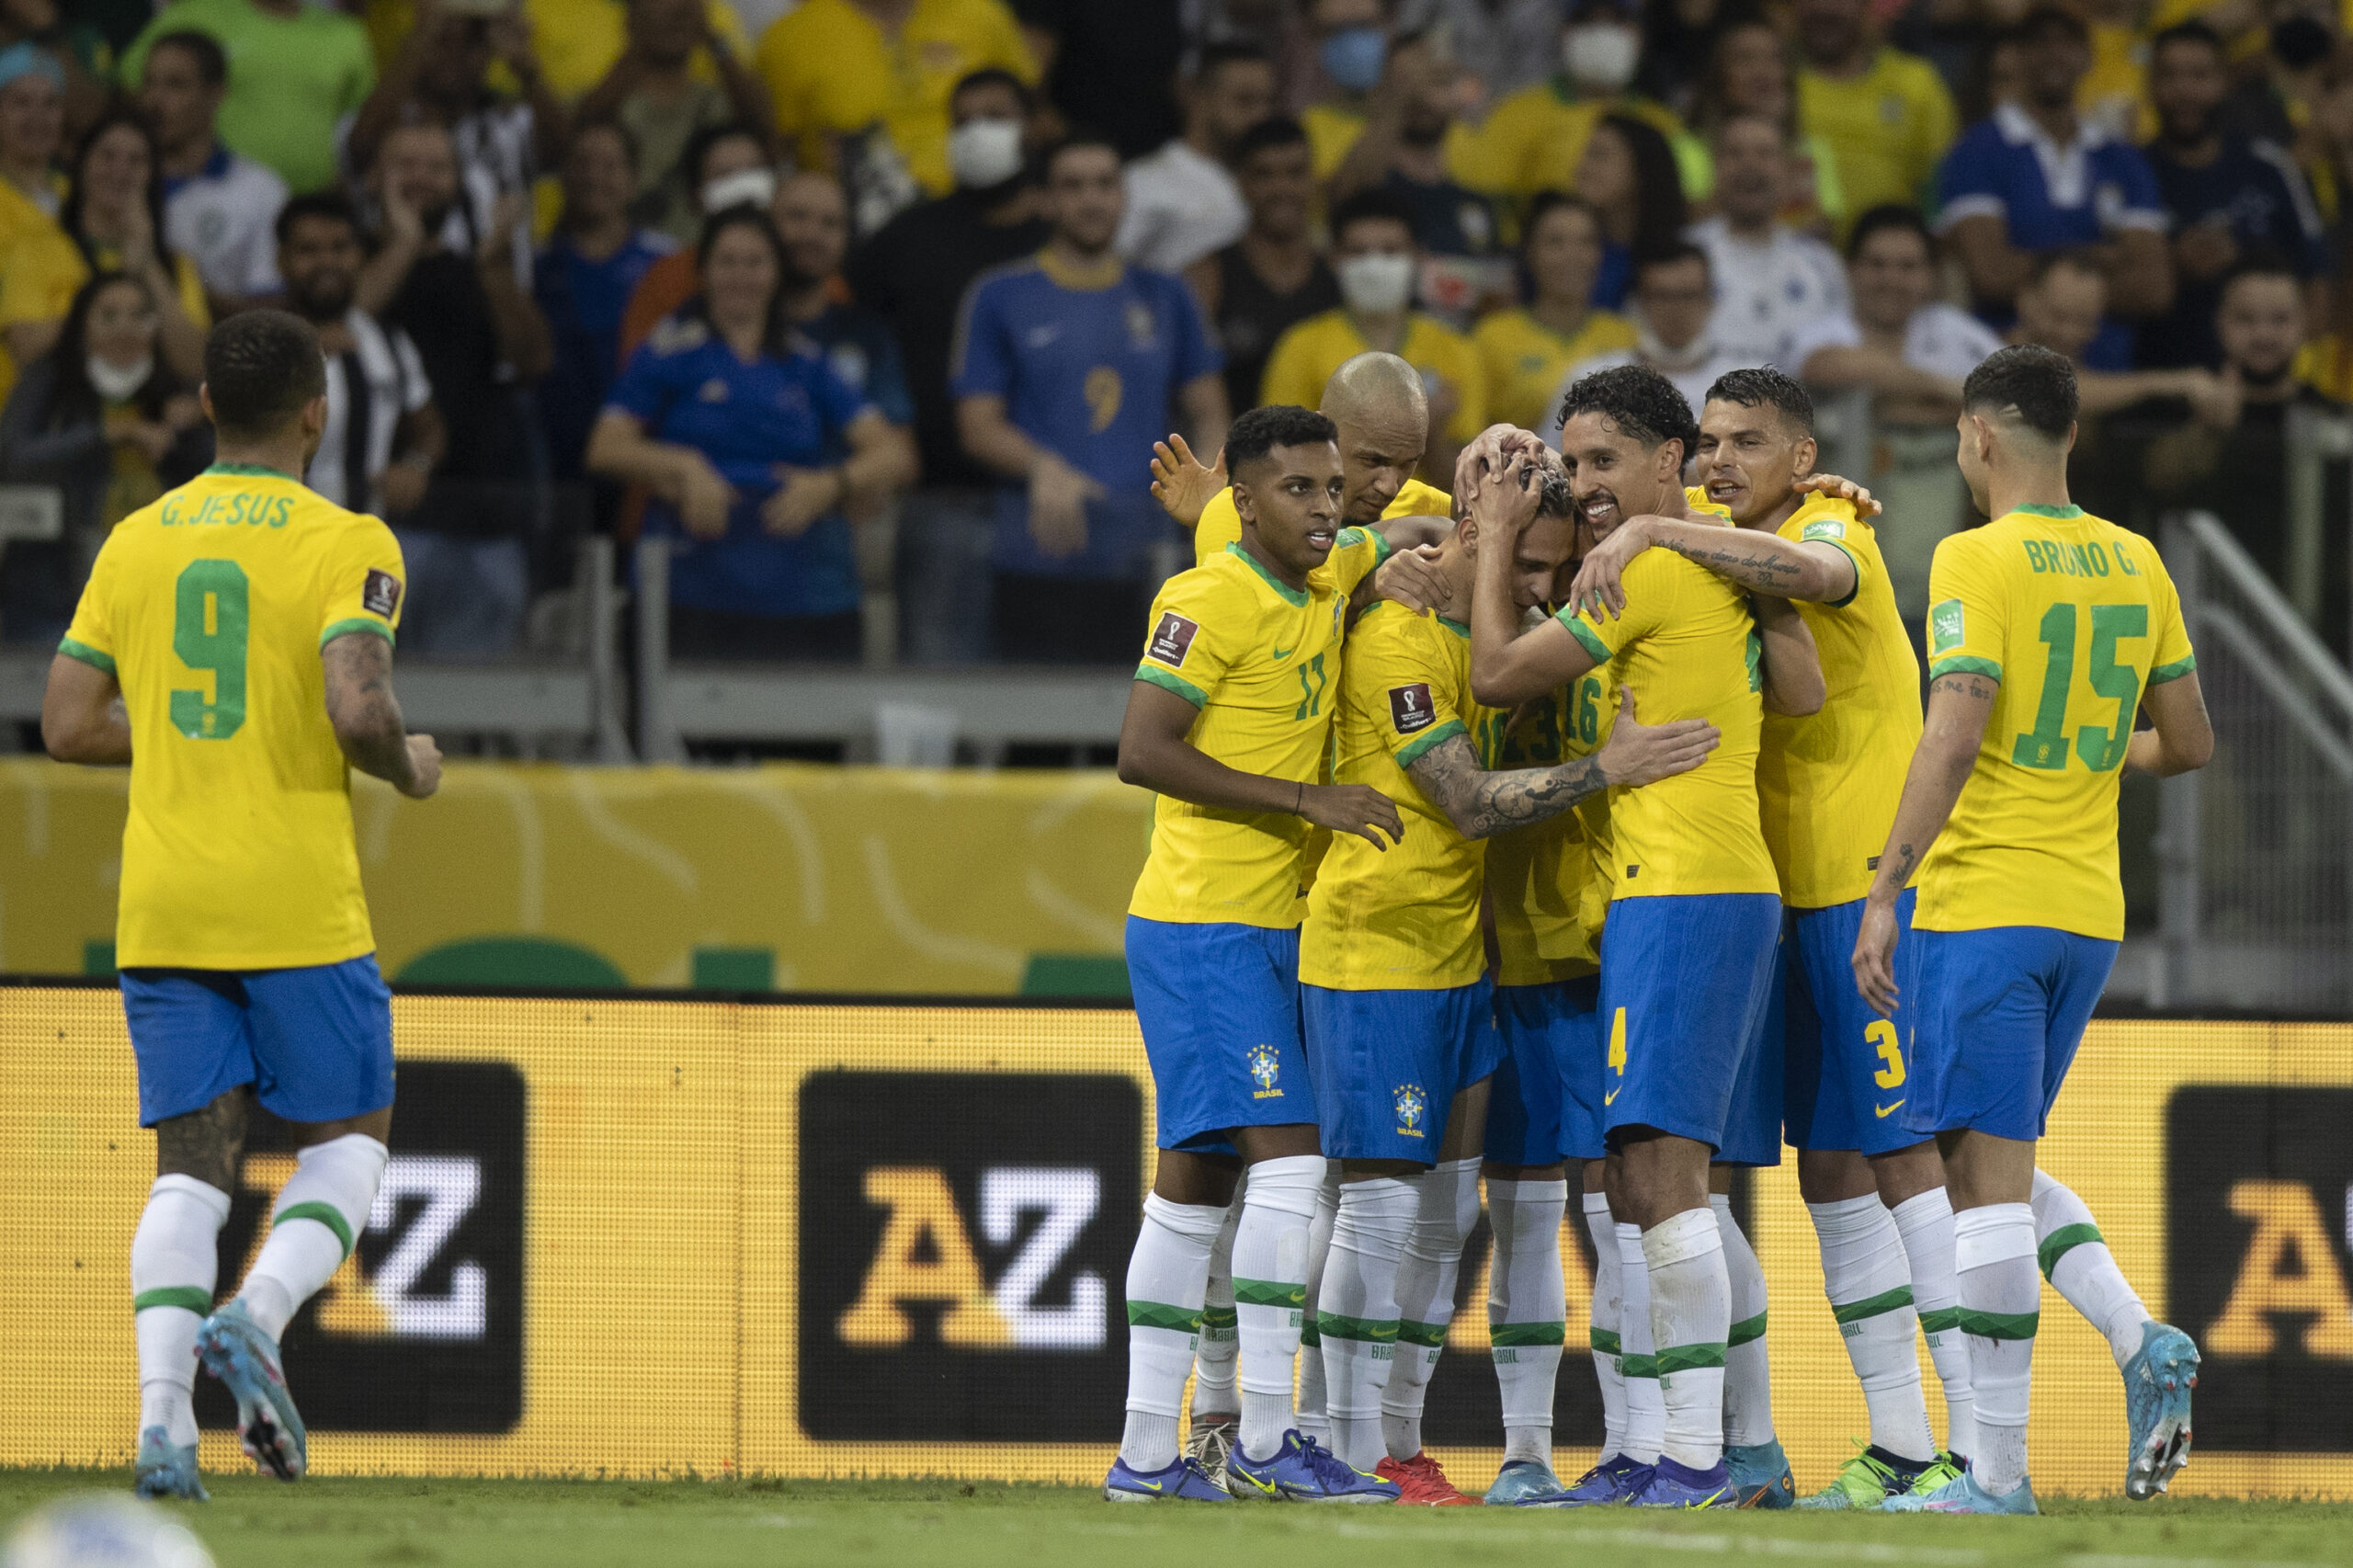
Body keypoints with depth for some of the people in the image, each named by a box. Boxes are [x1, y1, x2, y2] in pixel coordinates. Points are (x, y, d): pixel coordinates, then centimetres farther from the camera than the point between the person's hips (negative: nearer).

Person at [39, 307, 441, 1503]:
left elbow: (67, 727, 8)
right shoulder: (344, 544, -7)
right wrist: (409, 770, 1)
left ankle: (162, 1411, -11)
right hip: (299, 904, -4)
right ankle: (257, 1317, -16)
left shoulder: (135, 541, 9)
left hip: (162, 905, 4)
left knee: (190, 1165, 6)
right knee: (348, 1142, 11)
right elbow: (358, 709, -20)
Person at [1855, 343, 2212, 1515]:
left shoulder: (1977, 560, -10)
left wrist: (1885, 890, -18)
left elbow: (1956, 734, -19)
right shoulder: (2135, 564, 10)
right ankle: (2143, 1345, -3)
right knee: (1994, 1165, 18)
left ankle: (1999, 1475, -7)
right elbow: (2190, 744, 14)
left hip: (1982, 902, -7)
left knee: (1987, 1174, -6)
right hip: (2089, 909, 7)